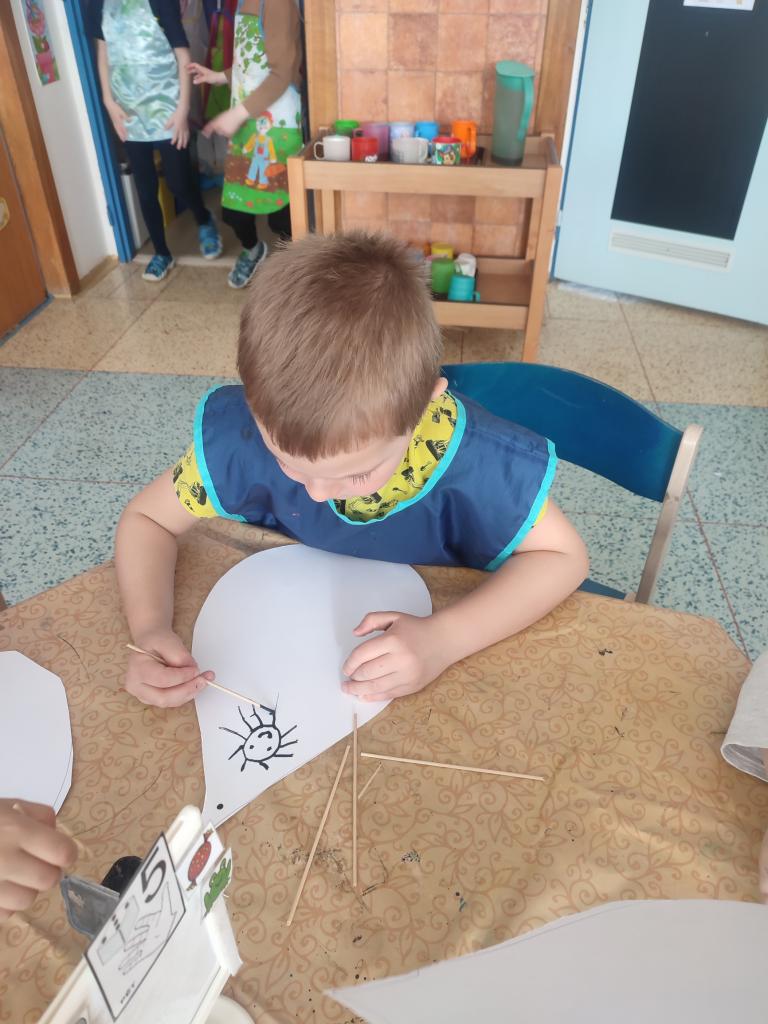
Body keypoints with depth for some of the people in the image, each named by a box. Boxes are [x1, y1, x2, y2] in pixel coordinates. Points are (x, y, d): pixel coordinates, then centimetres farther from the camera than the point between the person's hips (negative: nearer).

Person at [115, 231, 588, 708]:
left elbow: (563, 555, -18)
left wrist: (447, 638, -33)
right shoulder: (241, 433, -25)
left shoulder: (475, 459, -31)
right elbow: (147, 519, -11)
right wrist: (150, 629, -30)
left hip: (417, 648, -2)